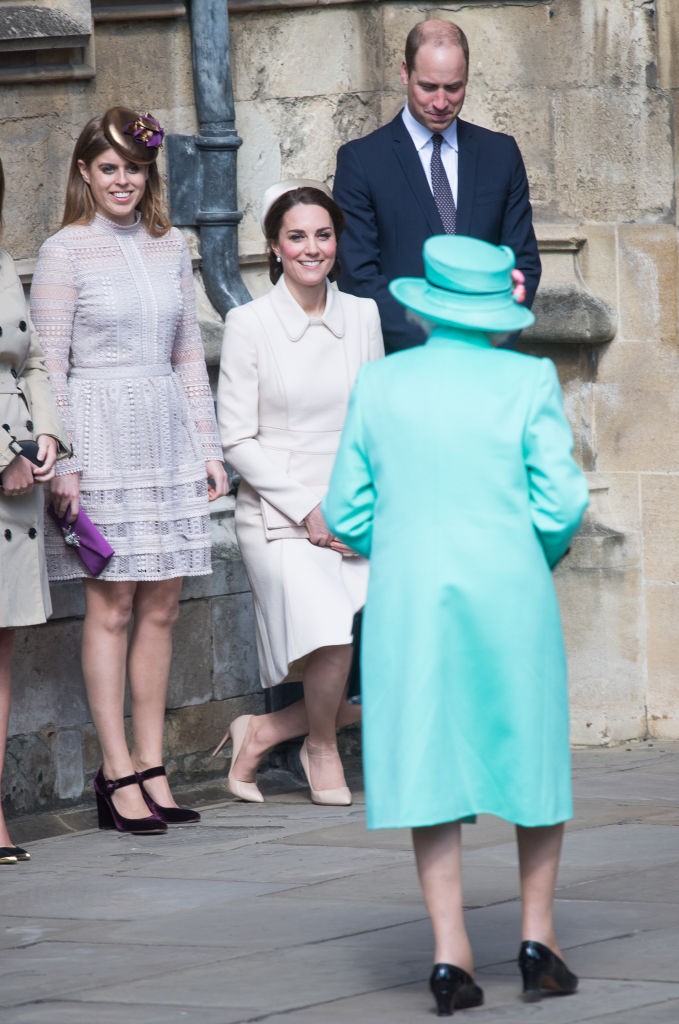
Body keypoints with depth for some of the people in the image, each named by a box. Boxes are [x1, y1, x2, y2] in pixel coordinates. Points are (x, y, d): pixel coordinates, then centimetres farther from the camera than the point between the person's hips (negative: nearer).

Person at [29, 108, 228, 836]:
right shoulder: (64, 252, -4)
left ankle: (151, 767, 10)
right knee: (111, 607, -4)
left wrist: (209, 446, 12)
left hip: (167, 434, 5)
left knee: (160, 608, 5)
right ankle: (117, 774, -1)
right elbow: (49, 365, -6)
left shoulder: (169, 247, 11)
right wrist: (62, 464, -12)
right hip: (100, 437, -5)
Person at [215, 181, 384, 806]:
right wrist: (308, 510, -10)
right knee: (334, 639, -29)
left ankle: (266, 732, 5)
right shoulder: (249, 325, -2)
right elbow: (238, 442, -3)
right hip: (279, 517, -4)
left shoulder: (362, 316, 10)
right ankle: (320, 745, 3)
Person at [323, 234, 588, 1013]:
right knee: (534, 756, 15)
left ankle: (451, 954, -4)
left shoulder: (379, 386, 1)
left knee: (431, 766, 4)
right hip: (510, 597, -1)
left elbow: (346, 514, 4)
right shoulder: (526, 381, -5)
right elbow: (561, 502, -9)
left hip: (409, 599, 1)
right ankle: (538, 935, 13)